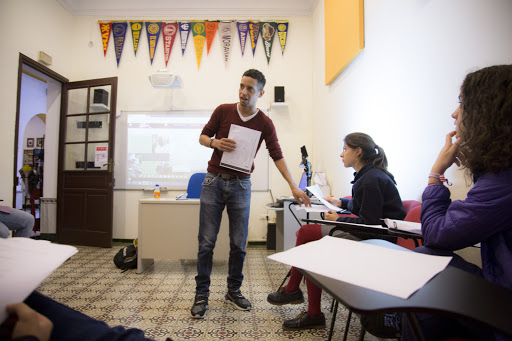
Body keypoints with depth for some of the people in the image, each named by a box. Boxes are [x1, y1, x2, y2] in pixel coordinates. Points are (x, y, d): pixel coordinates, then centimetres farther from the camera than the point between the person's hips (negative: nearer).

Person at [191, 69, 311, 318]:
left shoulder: (264, 123, 0)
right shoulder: (222, 111, 1)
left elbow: (277, 156, -1)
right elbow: (203, 136, 9)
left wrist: (293, 187, -10)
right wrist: (215, 142, -15)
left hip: (241, 185, 1)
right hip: (214, 181, 0)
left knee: (238, 243, 6)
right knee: (206, 242, 1)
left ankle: (233, 291, 25)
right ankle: (201, 295, 15)